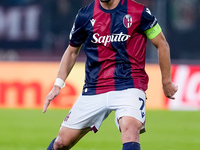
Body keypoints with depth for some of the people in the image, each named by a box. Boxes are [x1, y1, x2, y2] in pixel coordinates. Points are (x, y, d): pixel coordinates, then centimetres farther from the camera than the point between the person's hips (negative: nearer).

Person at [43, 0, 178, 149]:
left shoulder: (139, 12, -4)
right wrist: (58, 84, 9)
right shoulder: (85, 15, 5)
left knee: (130, 128, -32)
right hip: (93, 90, 4)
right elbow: (72, 51, 18)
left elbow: (162, 45, 8)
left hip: (129, 85, -3)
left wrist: (167, 82, 12)